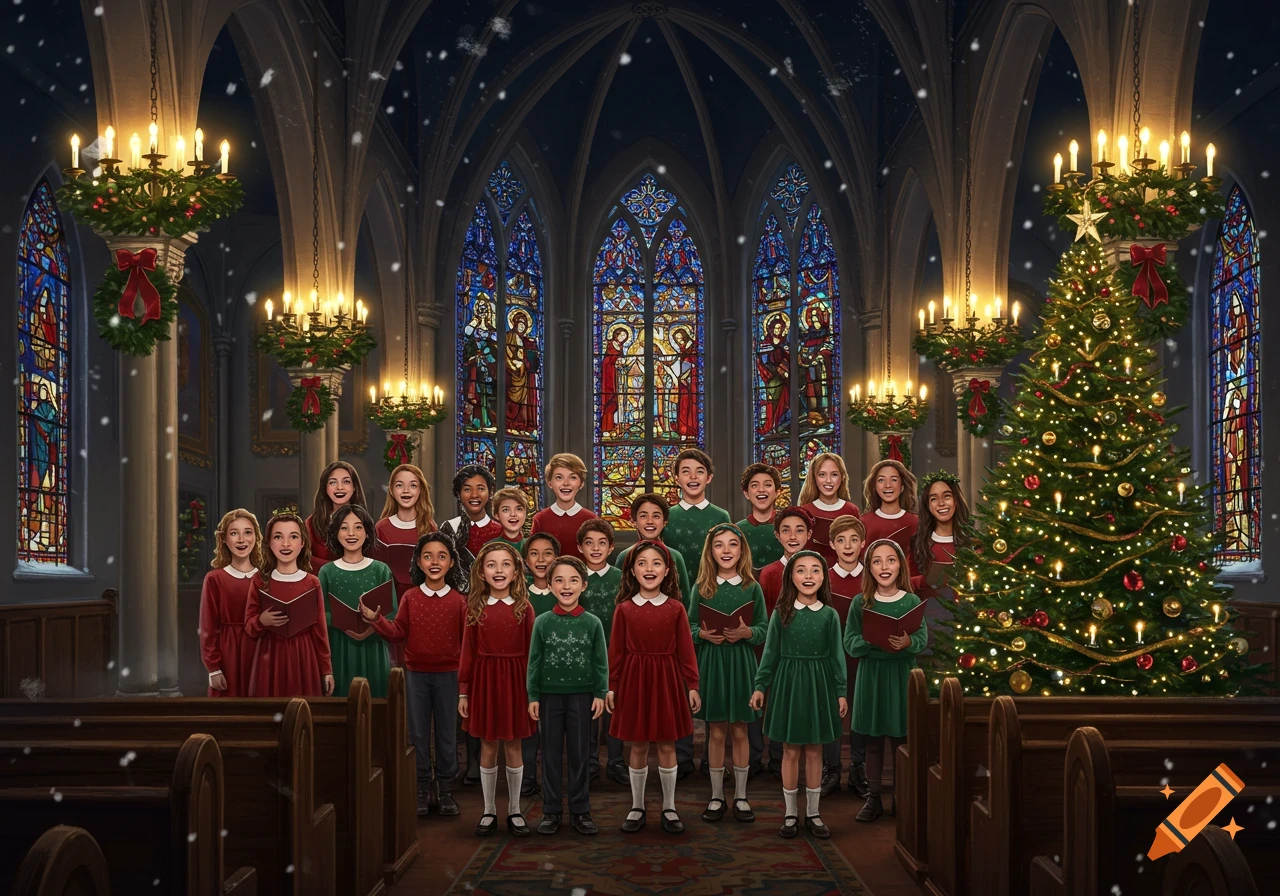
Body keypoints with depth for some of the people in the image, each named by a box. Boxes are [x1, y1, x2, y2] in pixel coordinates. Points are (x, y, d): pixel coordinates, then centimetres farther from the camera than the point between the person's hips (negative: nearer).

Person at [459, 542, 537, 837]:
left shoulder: (523, 608, -2)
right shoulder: (475, 608, 0)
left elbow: (530, 653, -2)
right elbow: (468, 652, 1)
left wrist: (533, 691, -4)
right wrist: (463, 692, 0)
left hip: (514, 681, -1)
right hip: (484, 680, 1)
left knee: (513, 747, 7)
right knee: (488, 748, 7)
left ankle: (514, 811, 20)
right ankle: (489, 811, 20)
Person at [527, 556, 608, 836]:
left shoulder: (592, 623, -1)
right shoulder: (542, 622, -1)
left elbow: (601, 662, 2)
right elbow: (534, 662, 2)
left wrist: (600, 694, -4)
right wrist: (533, 696, -2)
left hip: (582, 695, 0)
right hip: (550, 695, 0)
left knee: (579, 755, 6)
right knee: (551, 755, 7)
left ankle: (580, 811, 16)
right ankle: (551, 811, 16)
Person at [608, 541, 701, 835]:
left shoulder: (675, 608, -3)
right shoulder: (624, 609, -2)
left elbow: (685, 650, 0)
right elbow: (616, 651, 1)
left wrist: (692, 686, -1)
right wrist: (611, 687, 0)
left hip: (667, 680, 0)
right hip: (634, 680, 0)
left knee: (667, 745, 6)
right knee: (638, 746, 7)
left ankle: (669, 808, 19)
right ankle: (637, 808, 20)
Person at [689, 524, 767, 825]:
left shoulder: (752, 588, 0)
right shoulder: (702, 588, 1)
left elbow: (764, 628, 2)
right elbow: (690, 625, 5)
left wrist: (747, 633, -17)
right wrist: (701, 634, -16)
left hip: (741, 663, 0)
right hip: (711, 663, 0)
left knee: (739, 732, 6)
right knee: (716, 732, 6)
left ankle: (741, 797, 16)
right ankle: (716, 797, 16)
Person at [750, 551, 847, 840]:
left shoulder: (830, 615, -1)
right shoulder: (781, 614, -3)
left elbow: (835, 656, 2)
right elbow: (770, 653, 1)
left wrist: (841, 692, 0)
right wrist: (760, 686, -3)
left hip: (818, 685, 1)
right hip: (788, 683, -1)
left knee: (814, 751, 7)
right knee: (791, 751, 5)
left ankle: (812, 814, 18)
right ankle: (790, 814, 15)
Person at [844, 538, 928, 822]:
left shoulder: (912, 602, -2)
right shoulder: (861, 603, -1)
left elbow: (923, 639, -6)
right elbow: (849, 643, -4)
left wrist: (907, 642, -26)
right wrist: (873, 641, -22)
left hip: (902, 676, -1)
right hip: (871, 674, 1)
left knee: (902, 739, 3)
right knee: (873, 741, 8)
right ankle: (873, 798, 18)